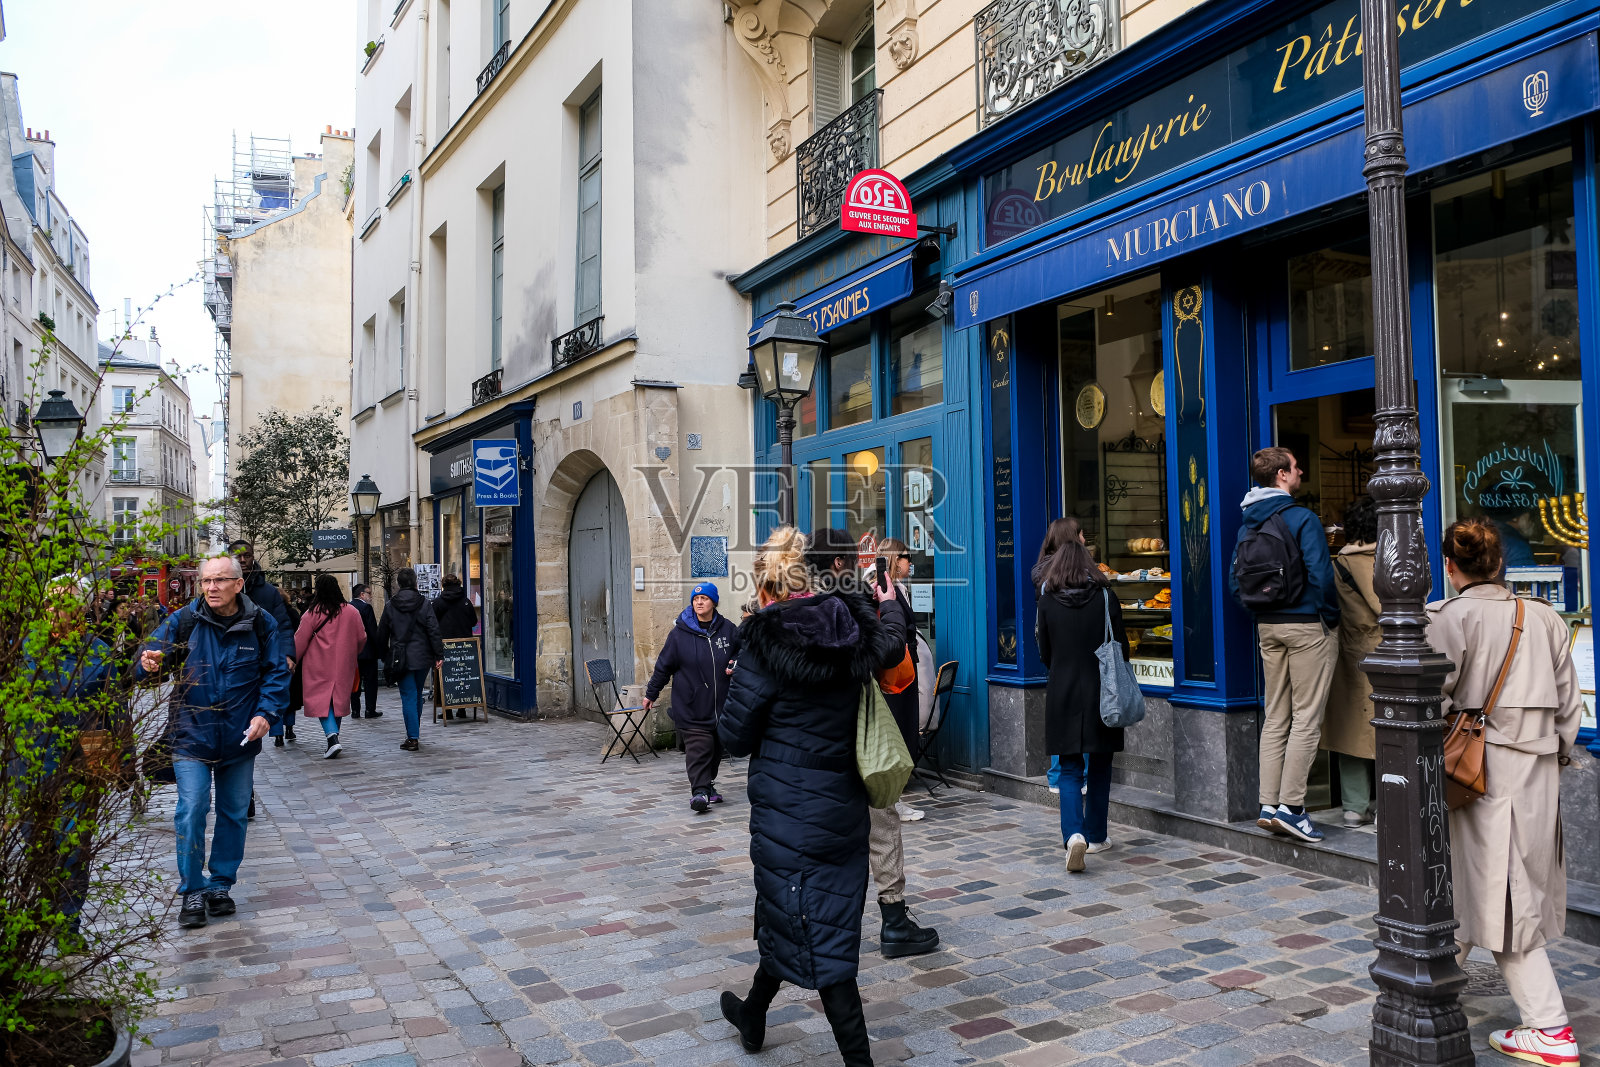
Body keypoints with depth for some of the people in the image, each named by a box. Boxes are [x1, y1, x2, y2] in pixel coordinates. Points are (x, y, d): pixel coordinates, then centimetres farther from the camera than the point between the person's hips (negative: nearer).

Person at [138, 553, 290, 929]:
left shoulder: (260, 624, -4)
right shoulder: (184, 621, -6)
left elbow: (276, 673, 1)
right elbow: (154, 655, -10)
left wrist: (266, 713, -12)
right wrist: (150, 664, -35)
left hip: (240, 738, 2)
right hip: (193, 735, -1)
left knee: (234, 813, 12)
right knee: (191, 812, -7)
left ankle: (221, 884, 29)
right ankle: (194, 890, 10)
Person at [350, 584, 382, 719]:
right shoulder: (366, 607, -13)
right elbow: (373, 630, -16)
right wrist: (379, 647, -8)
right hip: (367, 651, -6)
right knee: (370, 681, 3)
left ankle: (355, 711, 10)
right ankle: (370, 710, 4)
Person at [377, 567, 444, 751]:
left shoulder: (390, 606, -1)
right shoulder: (424, 604, -3)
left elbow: (382, 634, 6)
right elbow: (433, 631, -6)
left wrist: (383, 654, 20)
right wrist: (439, 654, -2)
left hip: (401, 658, -1)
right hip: (422, 657, 1)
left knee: (408, 697, -1)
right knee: (417, 696, 15)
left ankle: (412, 738, -6)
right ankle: (414, 734, 24)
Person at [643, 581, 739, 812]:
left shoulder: (728, 629, 2)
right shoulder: (679, 633, -3)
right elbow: (664, 665, 4)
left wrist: (736, 664, -5)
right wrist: (651, 693, 9)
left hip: (721, 703, 3)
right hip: (691, 704, -3)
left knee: (717, 746, 11)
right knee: (697, 746, -11)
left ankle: (708, 785, 25)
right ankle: (699, 790, -11)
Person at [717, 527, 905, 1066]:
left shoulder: (765, 643, -16)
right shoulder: (852, 631, -1)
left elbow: (735, 736, -11)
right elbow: (890, 641, 23)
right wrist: (889, 605, 41)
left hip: (787, 808, -6)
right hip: (843, 804, 6)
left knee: (809, 927, 5)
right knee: (790, 911, 20)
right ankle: (753, 1014, 35)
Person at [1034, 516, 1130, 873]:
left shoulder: (1048, 602, -4)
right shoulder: (1105, 598, -6)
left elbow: (1044, 653, 4)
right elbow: (1121, 648, -1)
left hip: (1062, 696, 0)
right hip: (1100, 693, 0)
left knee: (1069, 770, 5)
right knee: (1099, 768, 14)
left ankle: (1074, 834, -14)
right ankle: (1096, 836, 23)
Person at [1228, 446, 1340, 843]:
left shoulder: (1248, 525, 9)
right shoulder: (1303, 519, -12)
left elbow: (1235, 581, 9)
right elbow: (1320, 575, -17)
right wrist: (1330, 617, -4)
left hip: (1268, 627, 7)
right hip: (1307, 625, -7)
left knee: (1275, 718, 11)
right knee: (1306, 718, -2)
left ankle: (1268, 805, 11)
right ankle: (1291, 806, -3)